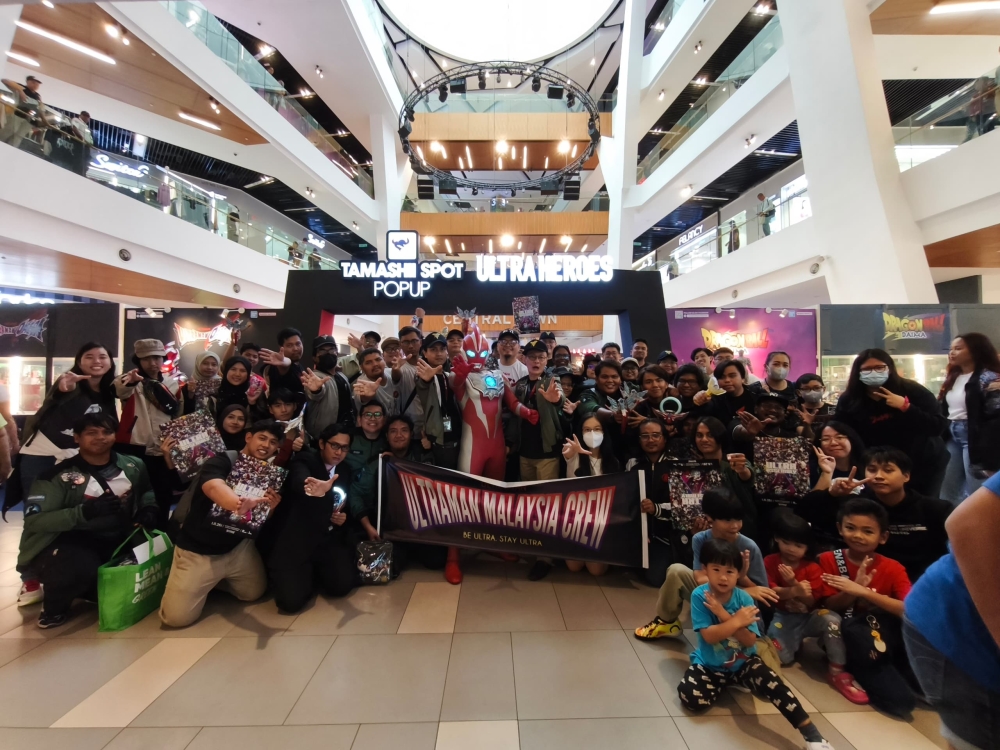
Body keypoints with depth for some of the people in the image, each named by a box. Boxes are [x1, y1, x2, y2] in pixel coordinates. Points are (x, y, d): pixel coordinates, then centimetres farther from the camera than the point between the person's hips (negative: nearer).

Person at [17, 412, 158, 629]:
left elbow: (147, 495, 23)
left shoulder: (133, 466, 6)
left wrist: (148, 511, 1)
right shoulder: (58, 474, -7)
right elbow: (34, 521, -13)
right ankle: (54, 607, 2)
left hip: (117, 541, 5)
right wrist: (85, 511, -27)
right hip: (67, 542, -4)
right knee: (81, 569, -35)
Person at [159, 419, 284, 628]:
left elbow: (262, 520, 1)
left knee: (254, 593, 12)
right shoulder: (221, 462, -19)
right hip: (198, 551, -5)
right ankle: (201, 581, 24)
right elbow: (214, 487, -42)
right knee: (177, 617, -6)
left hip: (238, 547, 5)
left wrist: (271, 508, -23)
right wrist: (238, 504, -62)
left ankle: (216, 580, 33)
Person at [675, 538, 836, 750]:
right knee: (691, 697, -23)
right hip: (709, 664, 0)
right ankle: (727, 683, 5)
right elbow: (709, 636, -23)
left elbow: (750, 641, -15)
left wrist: (724, 616, -28)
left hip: (743, 662, 0)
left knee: (769, 681, -31)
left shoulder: (744, 598, -13)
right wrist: (737, 621, -30)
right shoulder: (699, 595, -19)